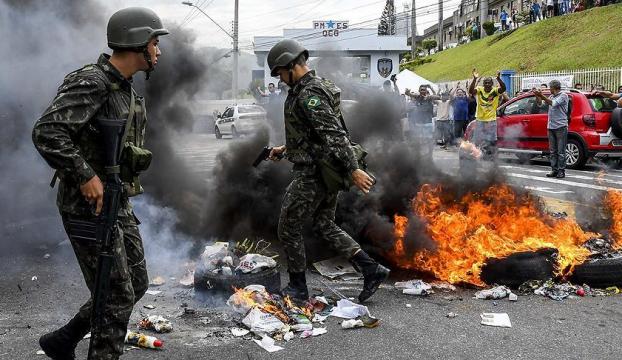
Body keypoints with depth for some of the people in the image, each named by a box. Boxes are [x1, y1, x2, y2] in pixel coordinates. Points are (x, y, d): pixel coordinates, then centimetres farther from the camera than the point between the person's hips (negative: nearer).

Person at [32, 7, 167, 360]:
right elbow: (46, 132, -29)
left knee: (136, 285, 15)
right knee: (117, 297, -3)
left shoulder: (125, 87, 10)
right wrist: (85, 176, -26)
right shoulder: (90, 83, -19)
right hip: (89, 207, -9)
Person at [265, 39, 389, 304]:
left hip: (312, 174, -10)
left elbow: (333, 134, -28)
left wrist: (353, 169, -31)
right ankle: (372, 270, 11)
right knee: (325, 225, 18)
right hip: (328, 171, 10)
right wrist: (285, 149, 25)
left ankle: (298, 288, 17)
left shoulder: (309, 95, -20)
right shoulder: (316, 87, 14)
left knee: (288, 228, 5)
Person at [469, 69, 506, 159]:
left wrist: (498, 79, -43)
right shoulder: (479, 90, -4)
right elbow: (471, 91, -22)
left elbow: (503, 88, -26)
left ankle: (493, 160, 15)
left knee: (492, 142, 5)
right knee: (477, 142, 9)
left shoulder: (495, 91, -7)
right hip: (480, 120, 2)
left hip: (491, 121, -2)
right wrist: (475, 79, -36)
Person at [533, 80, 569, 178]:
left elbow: (553, 103, -19)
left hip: (561, 127, -7)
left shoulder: (563, 96, -5)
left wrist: (542, 96, -22)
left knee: (561, 151, -4)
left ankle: (561, 171, -2)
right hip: (551, 127, 7)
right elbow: (540, 104, 17)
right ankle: (554, 170, 12)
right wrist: (537, 96, 2)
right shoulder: (552, 96, 15)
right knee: (553, 151, 8)